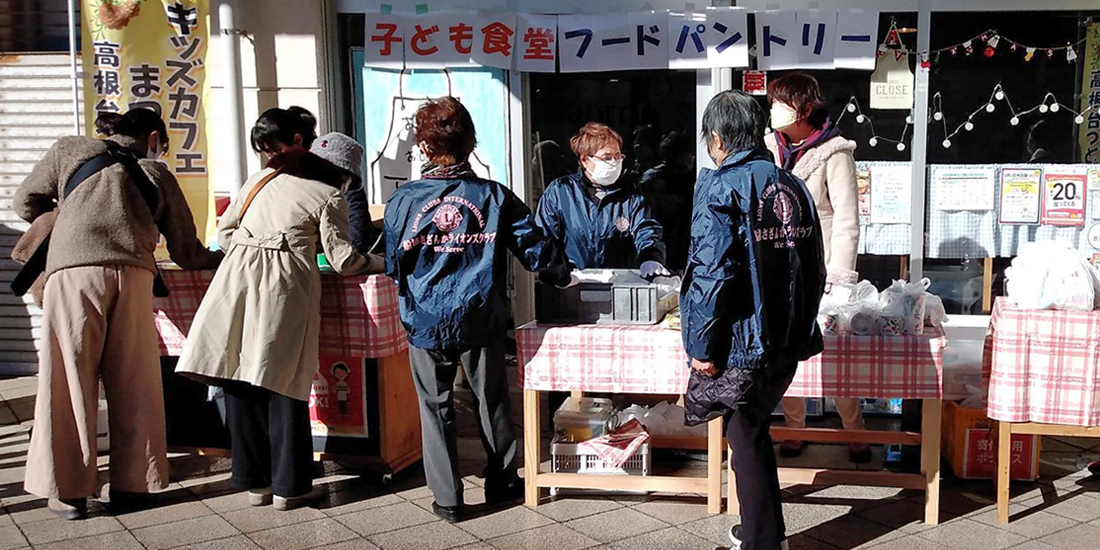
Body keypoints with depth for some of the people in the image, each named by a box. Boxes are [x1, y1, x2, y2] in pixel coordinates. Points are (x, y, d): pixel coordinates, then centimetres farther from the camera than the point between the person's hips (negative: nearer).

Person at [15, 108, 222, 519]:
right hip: (133, 274, 1)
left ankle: (69, 491, 6)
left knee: (69, 381, 3)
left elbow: (24, 204, 29)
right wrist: (226, 257, 42)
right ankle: (130, 485, 16)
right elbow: (187, 253, 23)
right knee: (133, 385, 10)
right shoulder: (158, 175, 23)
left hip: (73, 272, -1)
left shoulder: (70, 150, 21)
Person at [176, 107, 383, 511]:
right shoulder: (328, 196, 5)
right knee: (283, 386, 1)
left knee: (241, 383, 8)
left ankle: (255, 481, 16)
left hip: (237, 279, 3)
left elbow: (225, 231, 21)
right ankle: (288, 486, 6)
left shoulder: (258, 181, 16)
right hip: (285, 285, -3)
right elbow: (342, 259, 2)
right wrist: (382, 264, 18)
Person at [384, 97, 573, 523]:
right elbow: (535, 248, -1)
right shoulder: (494, 196, -5)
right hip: (480, 320, 0)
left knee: (436, 408, 11)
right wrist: (562, 275, 18)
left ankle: (447, 499, 15)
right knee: (492, 402, 16)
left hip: (425, 324, 0)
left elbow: (394, 267, 2)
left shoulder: (402, 201, -6)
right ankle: (502, 482, 32)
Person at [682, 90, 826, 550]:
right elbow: (815, 267, 14)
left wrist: (701, 344, -14)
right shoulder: (793, 187, 9)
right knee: (752, 428, 21)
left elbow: (711, 271, -20)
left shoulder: (721, 186, -12)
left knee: (746, 436, 6)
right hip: (788, 339, 7)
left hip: (742, 340, -7)